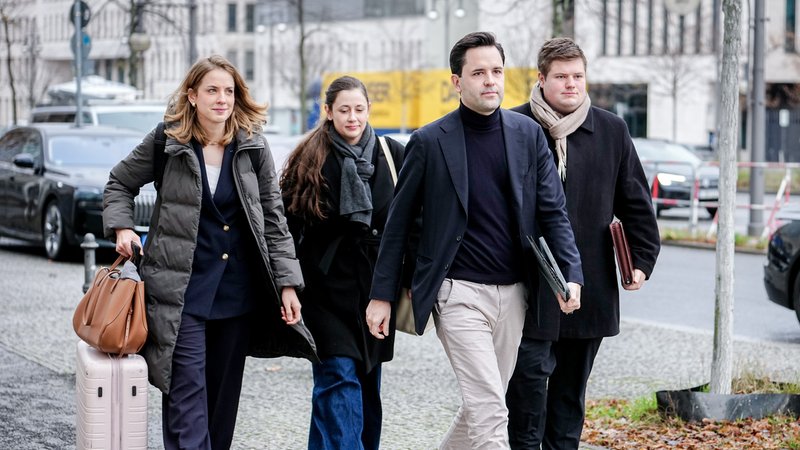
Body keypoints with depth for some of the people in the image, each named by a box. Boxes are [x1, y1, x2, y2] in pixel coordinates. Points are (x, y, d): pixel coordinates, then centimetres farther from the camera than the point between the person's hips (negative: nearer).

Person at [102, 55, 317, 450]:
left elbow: (274, 219, 5)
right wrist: (122, 228, -6)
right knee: (188, 392, -11)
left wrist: (287, 284, 1)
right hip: (183, 289, -3)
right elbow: (119, 184, 12)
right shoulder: (166, 143, -3)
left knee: (224, 395, 10)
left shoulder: (253, 149, 2)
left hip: (238, 291, 3)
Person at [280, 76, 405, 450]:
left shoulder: (392, 155, 5)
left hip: (375, 286, 4)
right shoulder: (309, 160, -3)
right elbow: (288, 222, -1)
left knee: (367, 380, 10)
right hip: (327, 286, -4)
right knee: (340, 377, -12)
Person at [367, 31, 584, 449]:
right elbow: (399, 223, 2)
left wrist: (571, 275, -10)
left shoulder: (528, 134, 5)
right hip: (459, 293, -4)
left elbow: (553, 212, 5)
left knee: (480, 406, 14)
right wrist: (382, 295, 1)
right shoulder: (429, 141, -4)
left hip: (513, 291, 4)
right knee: (490, 413, -11)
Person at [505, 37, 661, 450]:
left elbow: (635, 202, 11)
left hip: (591, 286, 4)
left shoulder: (611, 131, 8)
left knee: (572, 383, 12)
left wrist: (642, 258, 2)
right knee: (530, 373, -8)